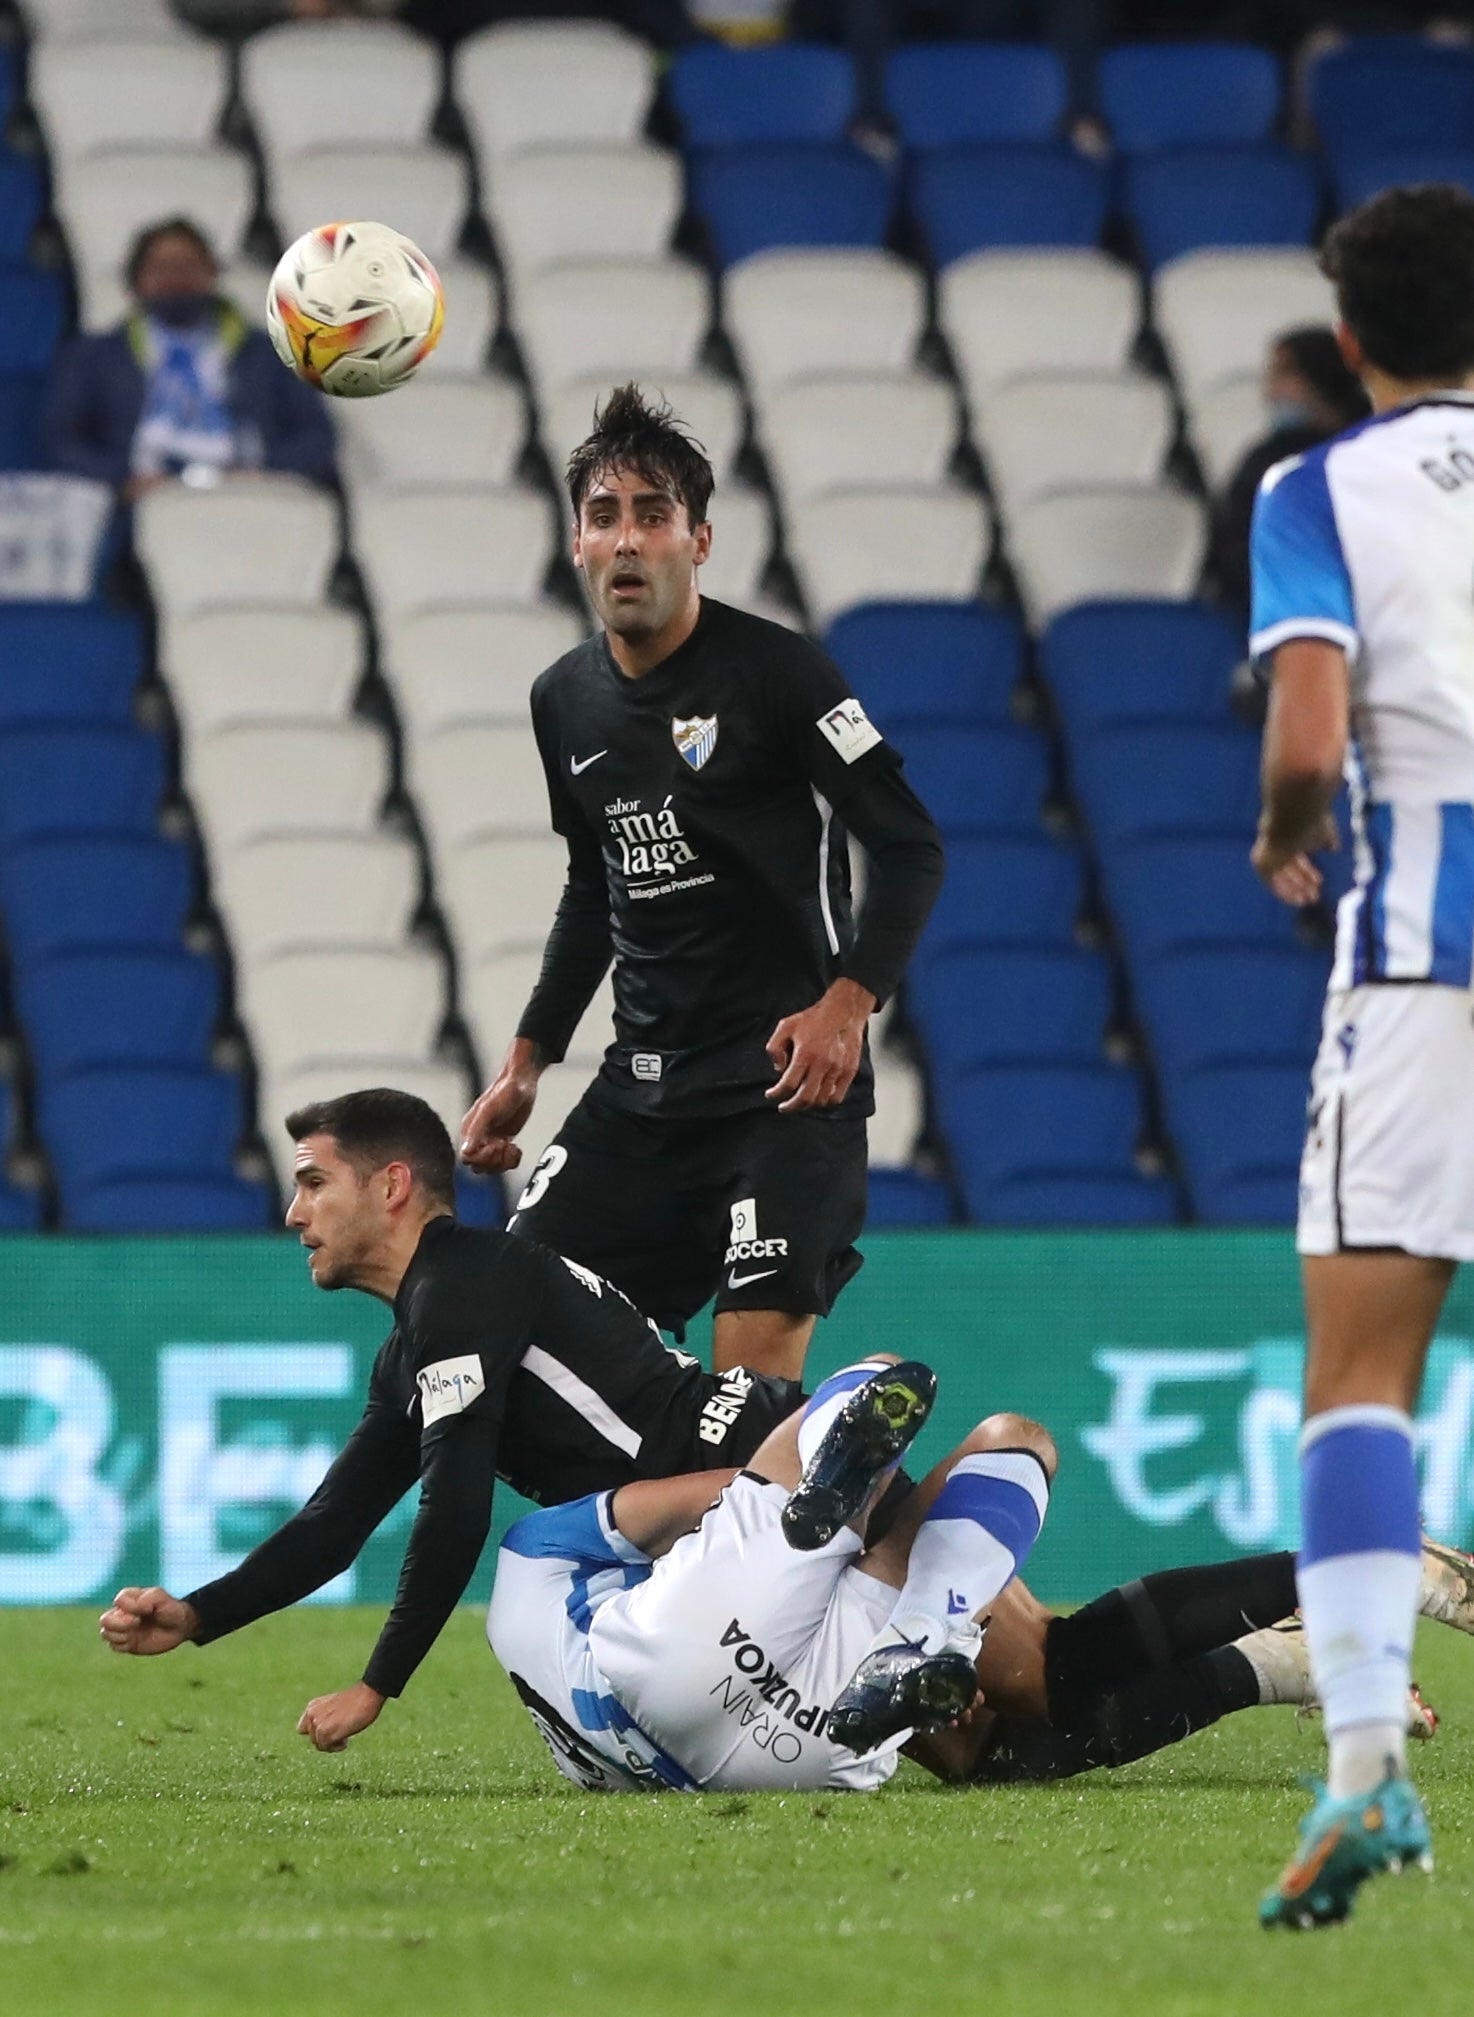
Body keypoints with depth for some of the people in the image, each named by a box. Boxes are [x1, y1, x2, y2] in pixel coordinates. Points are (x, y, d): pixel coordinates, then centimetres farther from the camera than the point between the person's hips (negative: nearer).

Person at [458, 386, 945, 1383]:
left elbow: (912, 845, -10)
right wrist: (527, 1062, 20)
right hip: (642, 1088, 6)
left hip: (789, 1076, -6)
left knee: (753, 1367, -17)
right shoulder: (565, 701, 10)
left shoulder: (773, 670, -9)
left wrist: (848, 1000, -24)